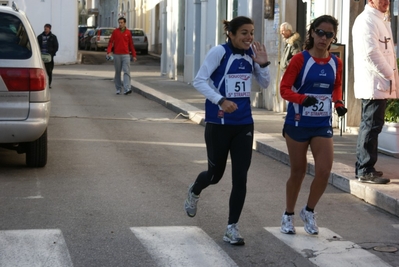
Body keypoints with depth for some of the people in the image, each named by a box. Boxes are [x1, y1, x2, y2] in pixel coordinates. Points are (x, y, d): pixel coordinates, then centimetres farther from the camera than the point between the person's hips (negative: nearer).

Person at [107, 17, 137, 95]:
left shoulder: (128, 32, 6)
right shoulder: (115, 32, 4)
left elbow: (131, 44, 9)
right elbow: (111, 42, 0)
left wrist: (134, 55, 8)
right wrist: (108, 51, -14)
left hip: (126, 55, 0)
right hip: (117, 55, 0)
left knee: (126, 72, -10)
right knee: (117, 72, 8)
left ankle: (127, 89, -18)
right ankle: (118, 88, 17)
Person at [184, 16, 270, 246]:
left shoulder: (251, 53, 1)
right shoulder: (219, 52, -13)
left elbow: (265, 84, 10)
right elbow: (199, 81, -14)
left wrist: (263, 64, -8)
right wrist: (221, 100, -25)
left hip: (244, 123, 4)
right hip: (219, 123, -4)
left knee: (240, 177, -1)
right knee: (216, 173, 11)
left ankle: (232, 228, 10)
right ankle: (194, 192, 47)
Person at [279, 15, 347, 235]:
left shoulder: (336, 63, 2)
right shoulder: (300, 59, -11)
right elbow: (284, 89, -11)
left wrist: (338, 103, 0)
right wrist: (303, 98, -28)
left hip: (322, 125, 3)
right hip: (298, 123, -3)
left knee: (324, 171, -7)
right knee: (298, 172, 7)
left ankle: (309, 211, 18)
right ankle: (288, 216, 27)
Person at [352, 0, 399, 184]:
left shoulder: (380, 20, 18)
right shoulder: (367, 20, -12)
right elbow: (370, 53, -21)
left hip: (378, 83, 10)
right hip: (373, 84, -10)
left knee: (369, 126, 15)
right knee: (372, 126, -7)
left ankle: (362, 167, 23)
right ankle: (365, 171, -3)